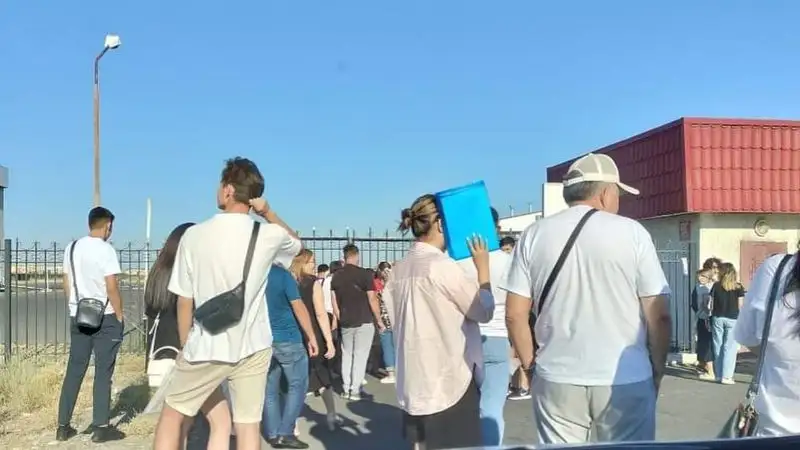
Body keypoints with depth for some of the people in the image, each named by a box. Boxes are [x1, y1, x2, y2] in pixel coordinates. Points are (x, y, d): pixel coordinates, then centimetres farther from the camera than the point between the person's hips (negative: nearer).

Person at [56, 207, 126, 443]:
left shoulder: (72, 248, 8)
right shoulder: (106, 250, -12)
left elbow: (66, 284, 13)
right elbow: (112, 287, -15)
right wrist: (119, 315, -6)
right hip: (105, 317, -6)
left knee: (74, 370, 12)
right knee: (103, 372, 1)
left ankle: (63, 426, 16)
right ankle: (101, 426, 5)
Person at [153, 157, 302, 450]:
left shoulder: (194, 235, -10)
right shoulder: (268, 236, -7)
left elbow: (184, 302, -4)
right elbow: (296, 243, 18)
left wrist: (186, 346, 10)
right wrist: (268, 212, 3)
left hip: (207, 347, -1)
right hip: (253, 347, 1)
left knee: (172, 414, 18)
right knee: (248, 426, 8)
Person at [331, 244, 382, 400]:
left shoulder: (336, 276, 3)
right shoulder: (364, 274, -11)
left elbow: (335, 301, 7)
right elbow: (372, 299, -11)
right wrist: (379, 320, -1)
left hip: (345, 322, 4)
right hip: (364, 321, -4)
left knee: (346, 355, 12)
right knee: (360, 356, 1)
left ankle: (346, 389, 14)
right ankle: (355, 390, 1)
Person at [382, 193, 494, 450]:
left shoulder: (398, 270, 7)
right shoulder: (442, 265, -16)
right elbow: (484, 311, -7)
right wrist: (482, 267, 1)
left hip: (414, 378, 8)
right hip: (450, 378, -7)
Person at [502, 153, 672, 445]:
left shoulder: (534, 235, 1)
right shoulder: (632, 233, -4)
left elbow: (515, 315, 0)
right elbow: (659, 315, -4)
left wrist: (530, 365, 13)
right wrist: (657, 371, 10)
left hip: (557, 378, 2)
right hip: (626, 378, -1)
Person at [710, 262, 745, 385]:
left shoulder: (716, 286, 1)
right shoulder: (738, 287, -3)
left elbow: (712, 304, 2)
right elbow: (740, 305, -4)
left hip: (717, 318, 2)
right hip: (732, 319, -2)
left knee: (718, 347, 10)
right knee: (730, 348, 2)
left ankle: (718, 375, 14)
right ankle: (726, 376, -1)